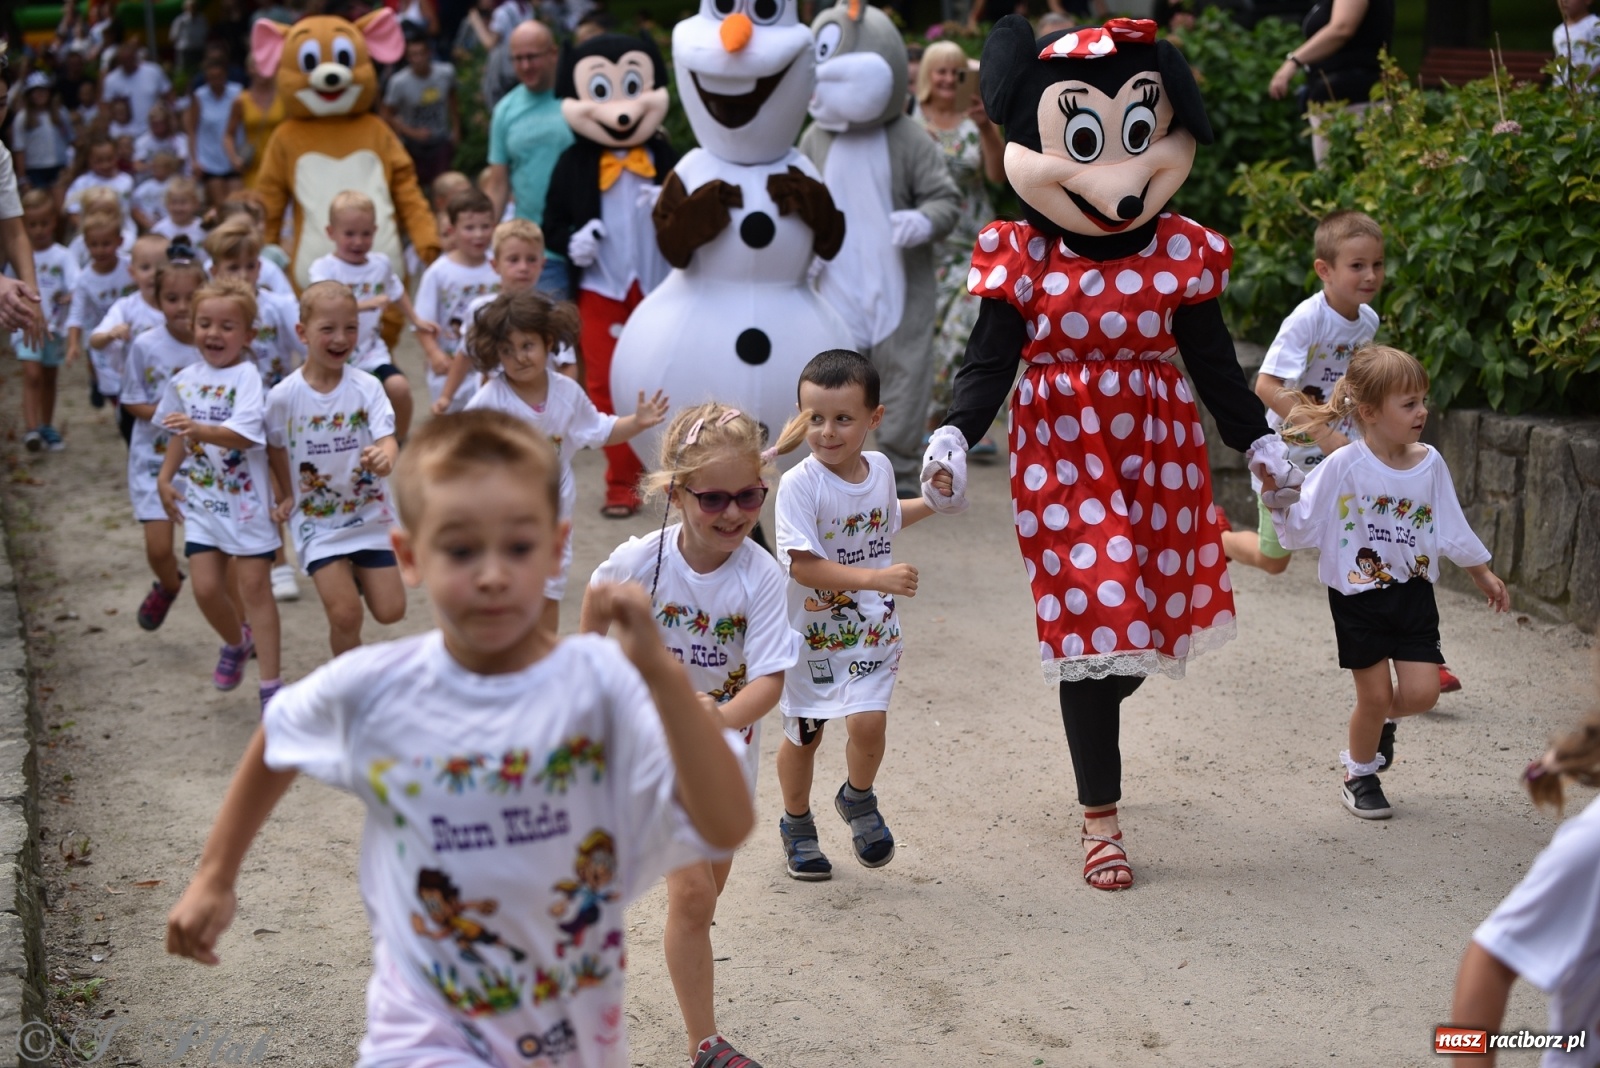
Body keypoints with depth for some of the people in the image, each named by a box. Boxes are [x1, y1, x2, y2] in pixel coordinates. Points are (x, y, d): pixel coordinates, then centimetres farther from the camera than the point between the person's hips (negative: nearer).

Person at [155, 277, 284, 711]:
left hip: (246, 498, -5)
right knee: (206, 587, 2)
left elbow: (244, 434, -27)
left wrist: (199, 429, -40)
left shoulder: (246, 376, -14)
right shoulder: (185, 380, 5)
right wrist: (165, 477, 13)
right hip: (201, 498, 5)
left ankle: (271, 684, 7)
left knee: (255, 585, 0)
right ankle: (236, 642, 33)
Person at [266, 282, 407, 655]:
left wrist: (384, 459, -43)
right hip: (318, 523, -1)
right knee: (345, 616, -10)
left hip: (370, 515, 1)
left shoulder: (366, 387, -12)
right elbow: (276, 447, 6)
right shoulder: (284, 396, -12)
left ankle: (358, 577, 36)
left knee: (390, 611, 3)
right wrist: (290, 496, 8)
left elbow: (387, 439, -22)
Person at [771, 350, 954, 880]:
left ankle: (858, 799, 18)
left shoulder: (880, 468, -2)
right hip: (812, 632, -3)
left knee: (868, 721, -14)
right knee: (803, 734, 12)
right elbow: (803, 566, -29)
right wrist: (876, 577, -35)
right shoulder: (799, 484, -22)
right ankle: (797, 824, 38)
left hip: (872, 628, 3)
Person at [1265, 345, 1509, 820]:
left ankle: (1384, 720, 31)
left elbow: (1452, 530, 10)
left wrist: (1484, 576, 17)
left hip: (1413, 594, 4)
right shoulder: (1344, 467, -16)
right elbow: (1301, 527, -12)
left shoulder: (1429, 463, -3)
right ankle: (1358, 775, 28)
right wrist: (1275, 497, -29)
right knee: (1375, 695, 2)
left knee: (1421, 692, -5)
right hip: (1358, 598, -4)